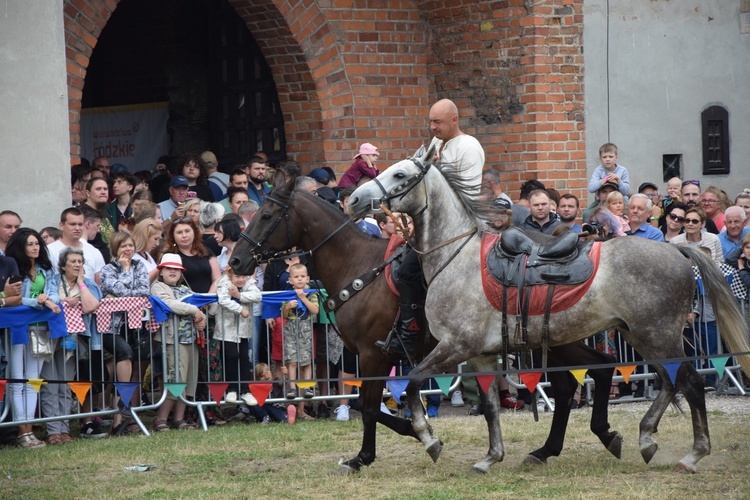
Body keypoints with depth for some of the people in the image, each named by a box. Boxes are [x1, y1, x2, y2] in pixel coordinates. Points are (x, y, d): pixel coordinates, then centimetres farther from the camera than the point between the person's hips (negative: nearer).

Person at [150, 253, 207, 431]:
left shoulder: (185, 289, 23)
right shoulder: (158, 287, -1)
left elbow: (199, 307, 23)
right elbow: (169, 304, -19)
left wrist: (202, 319, -1)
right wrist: (194, 310, -16)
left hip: (191, 339, 8)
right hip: (174, 339, -8)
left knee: (189, 379, 6)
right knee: (176, 377, -15)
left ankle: (179, 418, 11)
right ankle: (161, 419, -11)